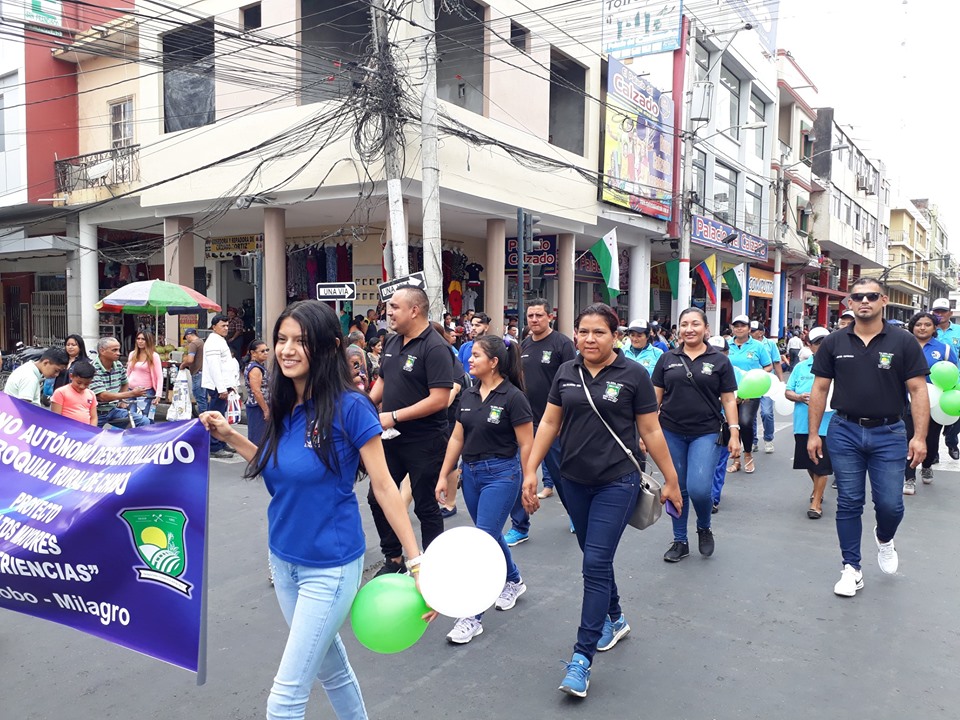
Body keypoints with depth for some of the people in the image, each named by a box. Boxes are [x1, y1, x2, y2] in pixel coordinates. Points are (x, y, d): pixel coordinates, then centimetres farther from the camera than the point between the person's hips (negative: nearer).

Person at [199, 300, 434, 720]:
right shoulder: (283, 407, 1)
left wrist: (416, 562, -15)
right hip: (283, 559, 7)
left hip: (330, 567, -7)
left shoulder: (349, 407, -19)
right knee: (331, 667, 24)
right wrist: (230, 437, 5)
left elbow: (383, 486, -15)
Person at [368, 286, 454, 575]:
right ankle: (393, 559, 33)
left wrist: (394, 416, -23)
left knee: (426, 507, 6)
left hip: (424, 443, -8)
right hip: (392, 439, 8)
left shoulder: (434, 348, -18)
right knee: (377, 498, 15)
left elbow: (439, 399, -24)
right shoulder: (392, 342, 7)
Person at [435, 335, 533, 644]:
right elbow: (457, 438, 10)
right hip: (471, 473, 7)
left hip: (501, 474, -7)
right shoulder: (468, 395, 6)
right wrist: (443, 476, 8)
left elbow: (526, 445, -10)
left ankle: (472, 615, 0)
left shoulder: (513, 397, -14)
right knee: (489, 535, 20)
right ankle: (513, 581, 45)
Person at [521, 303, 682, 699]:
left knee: (596, 563, -8)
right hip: (575, 480, 5)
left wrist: (671, 480, 1)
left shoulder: (633, 375, -7)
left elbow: (651, 431, -2)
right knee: (595, 557, 18)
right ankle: (615, 619, 41)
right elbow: (549, 423, 7)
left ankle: (582, 657, -1)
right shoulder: (566, 372, 4)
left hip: (616, 482, -4)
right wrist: (531, 470, 2)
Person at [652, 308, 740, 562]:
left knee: (699, 488, -13)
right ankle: (680, 541, 25)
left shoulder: (719, 360, 3)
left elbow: (728, 400, 4)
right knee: (677, 489, 9)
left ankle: (704, 528, 18)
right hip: (671, 433, 2)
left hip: (705, 433, -2)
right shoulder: (667, 359, 6)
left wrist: (734, 433, -2)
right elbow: (656, 397, 8)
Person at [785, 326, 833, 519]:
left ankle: (816, 502, 11)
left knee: (821, 464, -1)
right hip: (803, 423, 4)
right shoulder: (800, 367, 9)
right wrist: (799, 397, -11)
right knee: (808, 462, 17)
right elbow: (788, 392, 9)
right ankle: (817, 489, 43)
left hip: (825, 423, -4)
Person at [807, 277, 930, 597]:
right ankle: (852, 569, 19)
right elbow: (820, 389, 5)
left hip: (888, 433, -1)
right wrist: (813, 434, 2)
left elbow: (918, 391, -3)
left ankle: (884, 539, 36)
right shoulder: (834, 343, 2)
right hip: (844, 432, 1)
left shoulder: (903, 343, -2)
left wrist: (920, 436, -11)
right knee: (849, 504, 6)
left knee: (890, 504, 1)